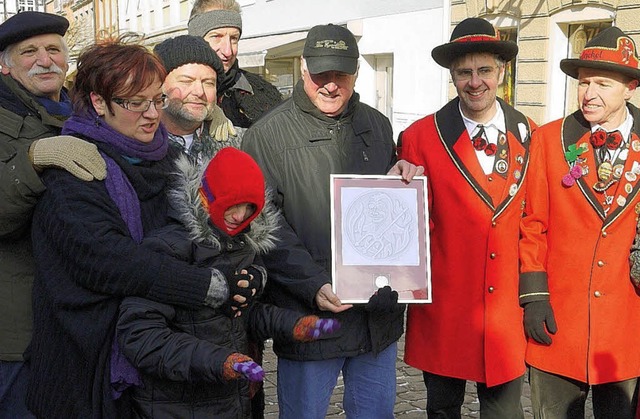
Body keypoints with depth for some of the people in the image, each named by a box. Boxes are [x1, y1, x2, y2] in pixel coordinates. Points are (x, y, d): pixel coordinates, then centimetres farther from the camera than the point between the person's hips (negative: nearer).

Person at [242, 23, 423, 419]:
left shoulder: (377, 125, 9)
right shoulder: (267, 135, -7)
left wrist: (404, 182, -2)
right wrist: (312, 288, -19)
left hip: (379, 313, 5)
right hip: (308, 314, -4)